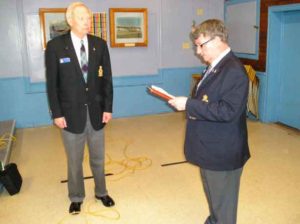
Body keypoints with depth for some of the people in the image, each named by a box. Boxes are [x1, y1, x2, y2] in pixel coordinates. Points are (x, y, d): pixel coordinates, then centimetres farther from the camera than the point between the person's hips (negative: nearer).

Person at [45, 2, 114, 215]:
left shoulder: (99, 44, 0)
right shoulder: (55, 46, -7)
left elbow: (107, 78, 2)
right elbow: (52, 83, -6)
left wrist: (108, 107, -2)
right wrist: (57, 113, -9)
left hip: (96, 111, 2)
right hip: (71, 113, -2)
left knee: (98, 158, 17)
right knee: (74, 160, 14)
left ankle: (101, 192, 38)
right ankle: (76, 197, 34)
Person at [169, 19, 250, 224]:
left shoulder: (234, 71, -22)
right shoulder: (215, 67, 8)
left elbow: (228, 112, -29)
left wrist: (189, 104, -26)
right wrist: (188, 104, 3)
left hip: (223, 153, -9)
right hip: (210, 149, 9)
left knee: (223, 206, 10)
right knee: (214, 198, 28)